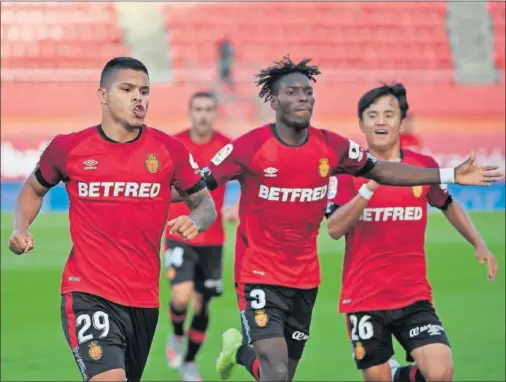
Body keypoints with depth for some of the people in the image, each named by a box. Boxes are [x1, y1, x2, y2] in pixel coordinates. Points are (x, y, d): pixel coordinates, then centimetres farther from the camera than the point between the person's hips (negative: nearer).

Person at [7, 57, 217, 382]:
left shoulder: (169, 150, 0)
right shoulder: (68, 148, -2)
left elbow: (205, 203, 9)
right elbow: (34, 189, 17)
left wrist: (195, 222, -14)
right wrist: (21, 228, -1)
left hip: (144, 299, 3)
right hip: (88, 294, -3)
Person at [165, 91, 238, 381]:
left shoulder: (228, 147, -4)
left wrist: (237, 210, -19)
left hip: (212, 239, 1)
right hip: (179, 236, -1)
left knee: (203, 306, 7)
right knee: (181, 296, -20)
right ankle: (177, 335, 13)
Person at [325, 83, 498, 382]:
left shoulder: (424, 166, 3)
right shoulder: (349, 169, -5)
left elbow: (448, 206, 22)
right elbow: (334, 229, -16)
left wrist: (479, 244, 13)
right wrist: (369, 186, -26)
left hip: (415, 297, 2)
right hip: (363, 299, -1)